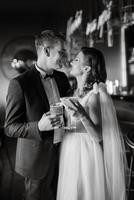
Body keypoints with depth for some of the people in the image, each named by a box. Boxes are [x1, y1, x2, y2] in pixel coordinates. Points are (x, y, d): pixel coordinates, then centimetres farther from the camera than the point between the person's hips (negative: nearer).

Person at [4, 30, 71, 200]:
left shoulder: (61, 78, 5)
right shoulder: (19, 84, -16)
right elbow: (10, 128, -14)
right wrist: (39, 126, -30)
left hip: (63, 155, 6)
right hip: (38, 160, -5)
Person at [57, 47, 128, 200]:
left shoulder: (94, 95, -20)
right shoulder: (78, 91, 5)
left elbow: (98, 137, -23)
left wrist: (82, 116, -34)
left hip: (86, 154, -8)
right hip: (71, 152, 8)